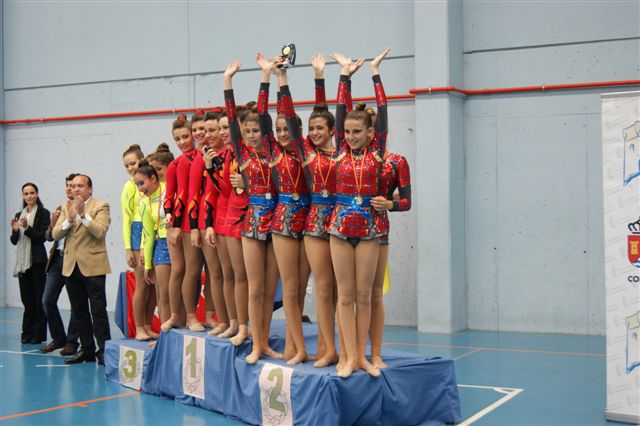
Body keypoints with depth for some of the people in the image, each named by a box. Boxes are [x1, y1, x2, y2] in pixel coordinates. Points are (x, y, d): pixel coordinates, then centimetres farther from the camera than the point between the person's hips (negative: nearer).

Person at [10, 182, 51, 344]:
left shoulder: (43, 213, -3)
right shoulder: (19, 215, 13)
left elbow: (42, 237, -9)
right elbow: (14, 241, 12)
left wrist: (27, 228, -20)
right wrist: (15, 230, -7)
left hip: (37, 261, -5)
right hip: (22, 261, 5)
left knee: (39, 298, -2)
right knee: (27, 299, 8)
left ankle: (39, 334, 2)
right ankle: (27, 333, 13)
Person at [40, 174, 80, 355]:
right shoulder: (60, 209, 16)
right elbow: (49, 237, 15)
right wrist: (53, 223, -4)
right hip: (58, 258, 7)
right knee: (47, 300, 5)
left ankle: (71, 341, 12)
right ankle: (58, 338, 18)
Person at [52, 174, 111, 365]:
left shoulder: (100, 206, -2)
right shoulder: (67, 207, 14)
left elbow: (100, 231, -17)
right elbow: (56, 234, 4)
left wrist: (82, 214, -22)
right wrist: (69, 220, -12)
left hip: (93, 266, -6)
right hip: (71, 267, 6)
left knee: (98, 311, -6)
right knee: (79, 311, 11)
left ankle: (104, 350, -2)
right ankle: (86, 349, 19)